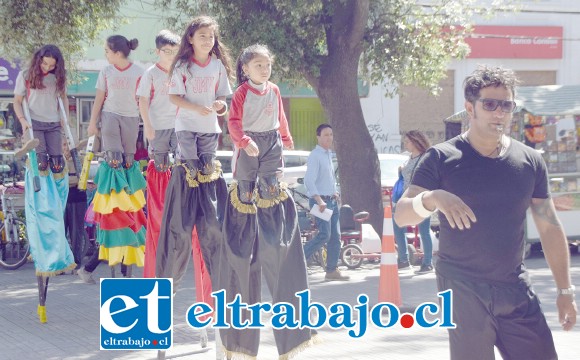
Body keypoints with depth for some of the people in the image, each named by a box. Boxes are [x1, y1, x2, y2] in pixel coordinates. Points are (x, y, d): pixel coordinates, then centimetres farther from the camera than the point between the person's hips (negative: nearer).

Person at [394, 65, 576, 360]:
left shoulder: (530, 162, 5)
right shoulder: (442, 159, -4)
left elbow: (550, 228, 10)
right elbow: (401, 215, -10)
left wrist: (565, 289, 7)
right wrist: (432, 198, -32)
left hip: (515, 288, 3)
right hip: (462, 289, -3)